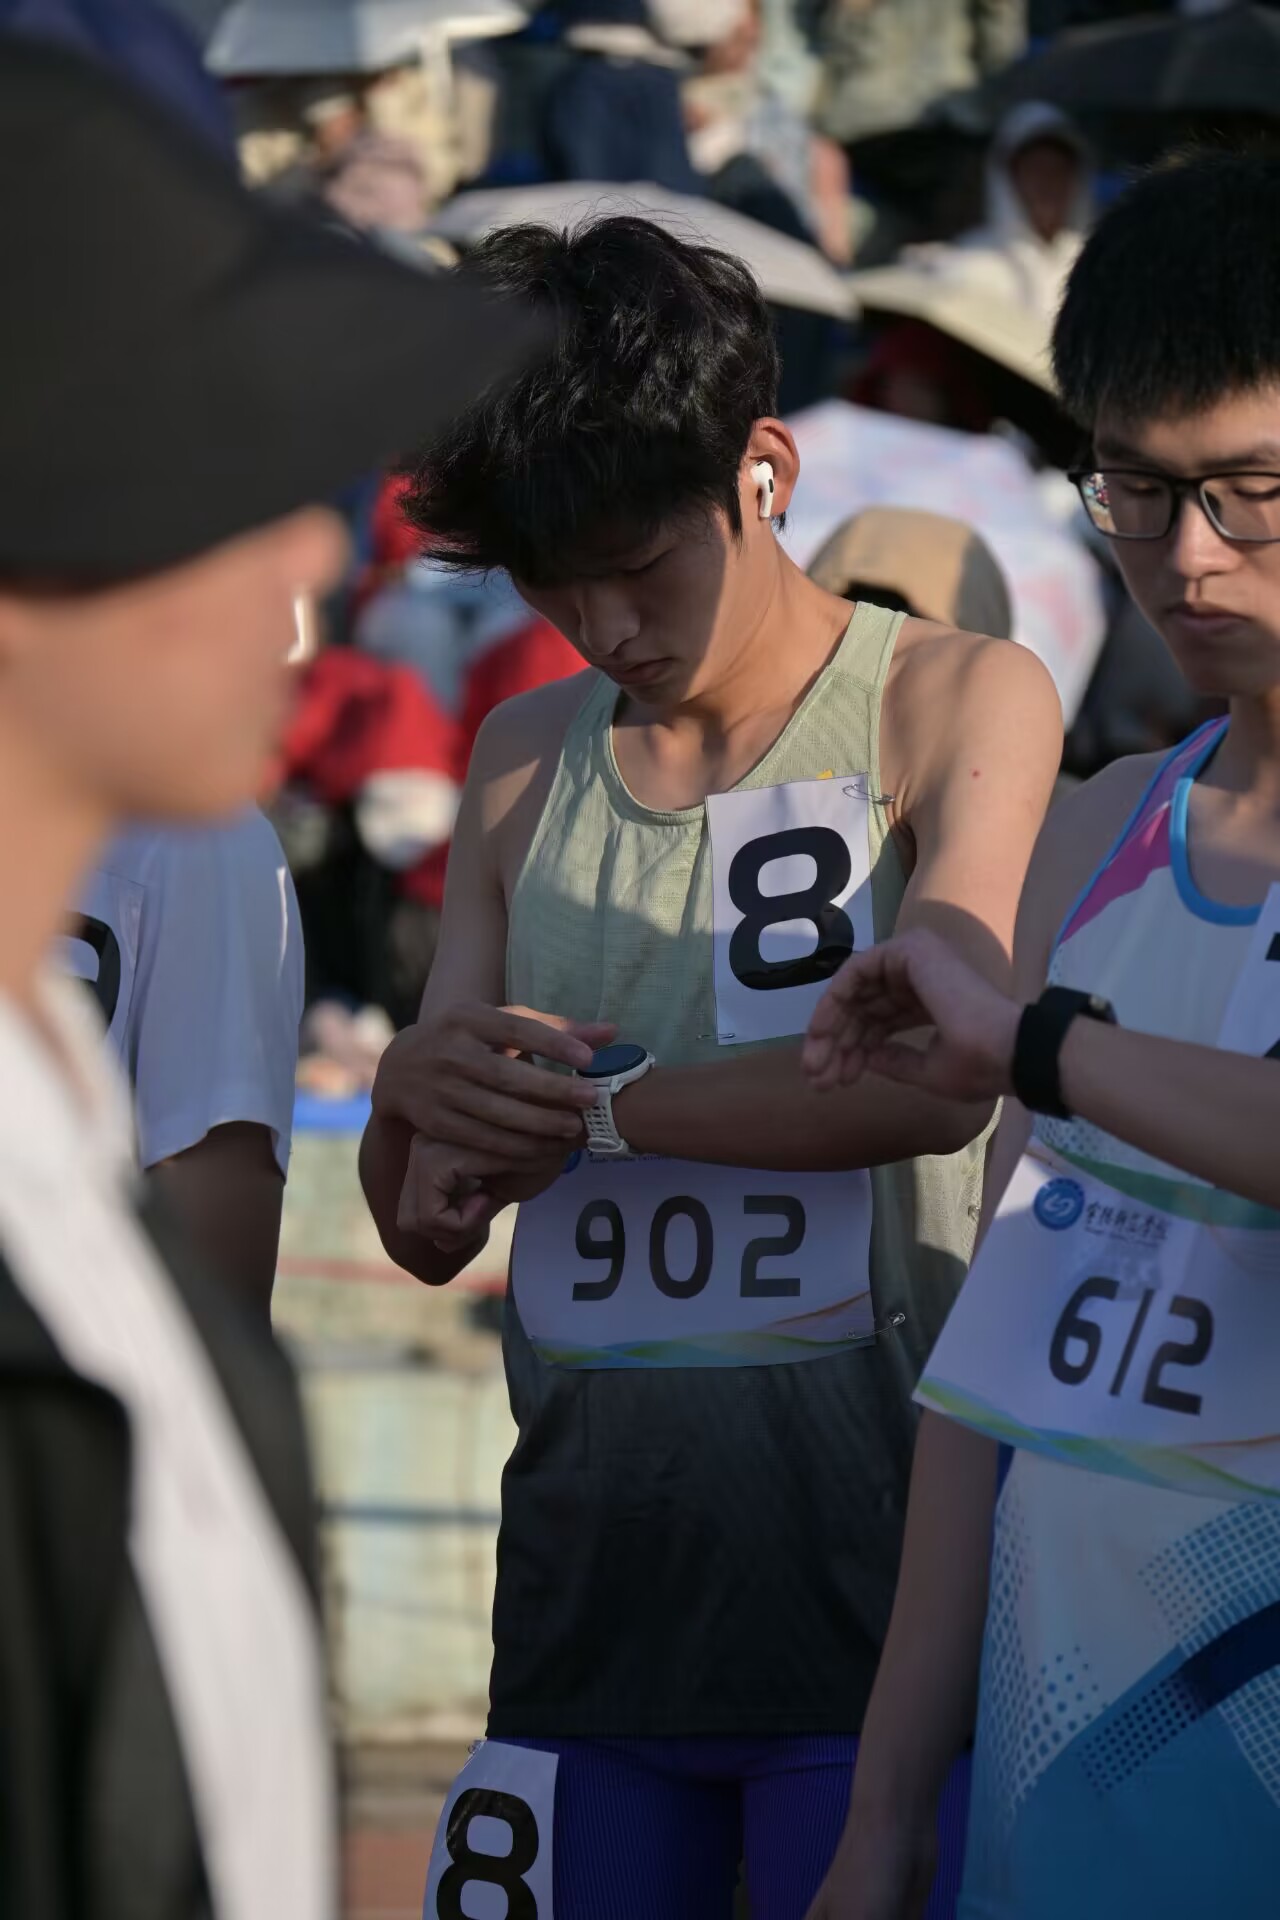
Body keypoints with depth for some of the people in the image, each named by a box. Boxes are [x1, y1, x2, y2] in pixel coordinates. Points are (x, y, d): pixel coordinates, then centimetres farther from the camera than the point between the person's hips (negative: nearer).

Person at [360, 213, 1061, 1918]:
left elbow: (935, 1069, -16)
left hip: (867, 1589, -5)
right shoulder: (527, 763, 17)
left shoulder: (954, 704, 2)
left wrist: (582, 1103, -7)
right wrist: (415, 1091, -6)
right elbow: (425, 1232, 17)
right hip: (592, 1583, 5)